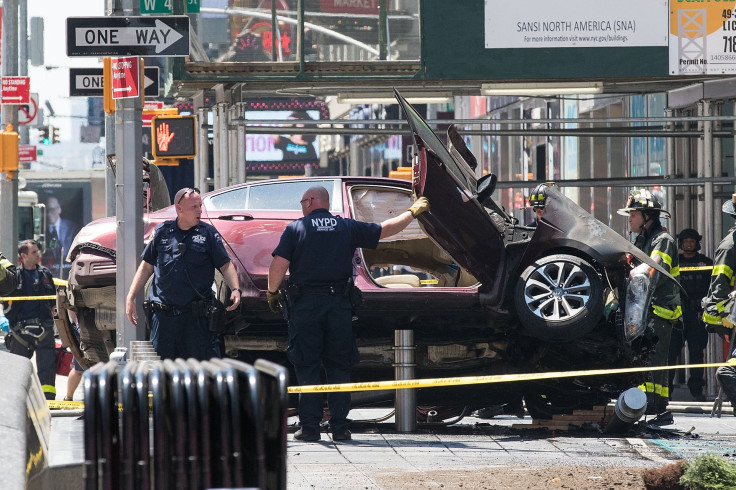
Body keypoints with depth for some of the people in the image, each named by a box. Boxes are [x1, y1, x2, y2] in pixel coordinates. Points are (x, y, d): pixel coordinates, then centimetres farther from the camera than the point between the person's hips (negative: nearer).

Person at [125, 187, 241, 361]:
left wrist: (235, 290, -15)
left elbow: (226, 266, 4)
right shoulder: (162, 232, 7)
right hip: (163, 317, 2)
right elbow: (146, 267, 14)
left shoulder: (208, 233, 4)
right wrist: (130, 298, 9)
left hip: (196, 318, -2)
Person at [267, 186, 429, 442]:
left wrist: (272, 291, 8)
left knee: (307, 366, 2)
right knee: (338, 366, 8)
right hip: (339, 305, 2)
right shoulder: (349, 228, 8)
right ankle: (339, 426, 5)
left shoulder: (295, 229, 0)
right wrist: (412, 212, 30)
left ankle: (310, 426, -2)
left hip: (305, 305, -2)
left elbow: (279, 264, -8)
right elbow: (386, 229, 15)